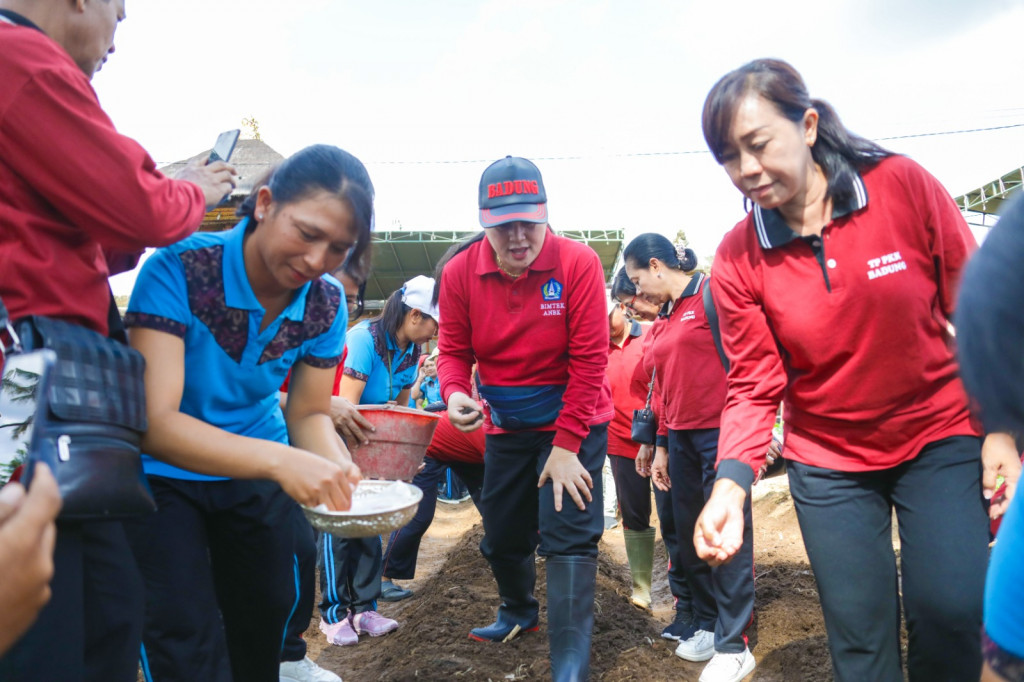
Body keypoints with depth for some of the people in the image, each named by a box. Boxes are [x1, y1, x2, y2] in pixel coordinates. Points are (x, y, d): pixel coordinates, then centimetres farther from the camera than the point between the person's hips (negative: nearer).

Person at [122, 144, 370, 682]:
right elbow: (154, 422, -33)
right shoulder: (178, 270, -27)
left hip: (256, 477, 4)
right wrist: (278, 459, -46)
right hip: (163, 477, -4)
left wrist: (340, 471, -27)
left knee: (266, 626, 15)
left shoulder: (325, 304, -13)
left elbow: (309, 414, -5)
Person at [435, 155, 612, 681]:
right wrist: (454, 394, -25)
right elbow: (454, 350, -2)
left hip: (572, 426, -4)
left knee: (568, 540, -10)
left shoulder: (578, 263, -20)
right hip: (504, 427, 5)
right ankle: (518, 611, 50)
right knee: (501, 537, 19)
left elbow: (588, 361, -20)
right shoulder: (460, 272, -10)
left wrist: (566, 446, -20)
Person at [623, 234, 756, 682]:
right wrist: (662, 447, 20)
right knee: (689, 538, 11)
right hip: (681, 439, 8)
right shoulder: (664, 318, 16)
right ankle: (706, 626, 26)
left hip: (720, 434, -8)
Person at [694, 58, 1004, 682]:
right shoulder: (738, 258, -11)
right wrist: (732, 481, -24)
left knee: (952, 610, -9)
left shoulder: (904, 185, -13)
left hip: (941, 437, 0)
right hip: (828, 462, 1)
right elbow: (754, 386, -9)